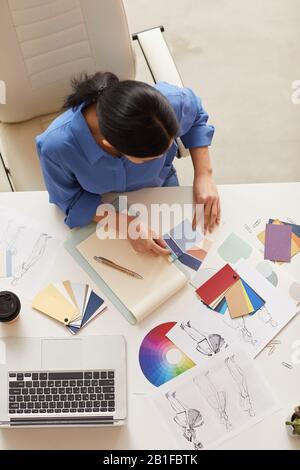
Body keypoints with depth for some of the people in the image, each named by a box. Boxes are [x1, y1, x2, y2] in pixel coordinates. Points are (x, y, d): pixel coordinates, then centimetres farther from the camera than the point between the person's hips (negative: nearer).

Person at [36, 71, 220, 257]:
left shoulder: (170, 101, -38)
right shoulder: (55, 145, -43)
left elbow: (196, 116, -13)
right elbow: (70, 199, -23)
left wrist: (204, 174, -25)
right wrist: (127, 224, -36)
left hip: (161, 186, 2)